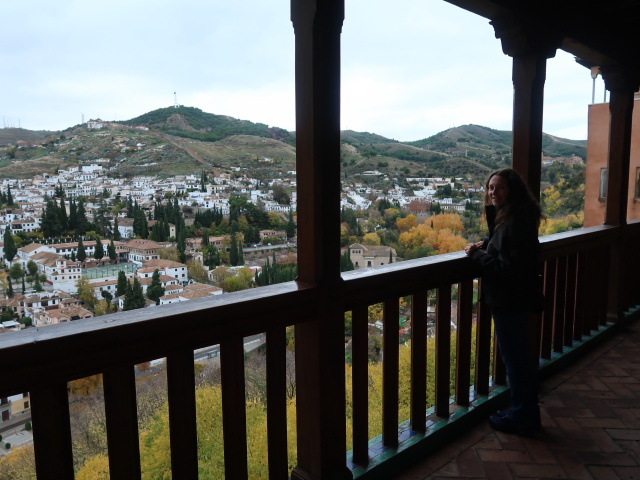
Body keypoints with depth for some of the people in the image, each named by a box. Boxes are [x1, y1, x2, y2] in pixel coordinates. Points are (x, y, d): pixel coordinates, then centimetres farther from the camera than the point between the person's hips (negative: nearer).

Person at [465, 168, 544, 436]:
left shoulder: (515, 223, -22)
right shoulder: (510, 217, 9)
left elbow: (506, 267, -26)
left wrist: (475, 254, -15)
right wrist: (484, 247, 2)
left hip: (510, 301, -10)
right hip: (517, 299, 10)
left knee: (514, 358, 4)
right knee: (519, 357, 20)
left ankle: (522, 419, 20)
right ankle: (526, 414, 35)